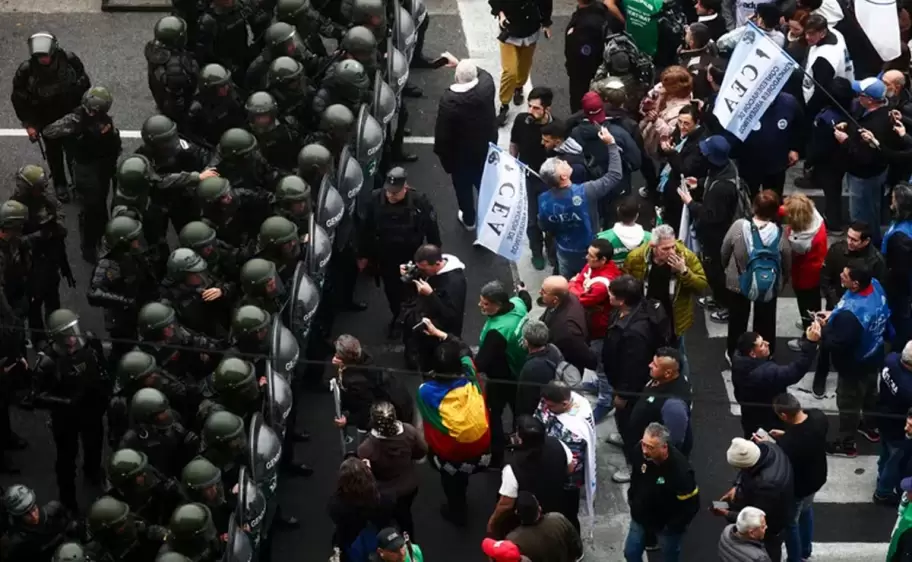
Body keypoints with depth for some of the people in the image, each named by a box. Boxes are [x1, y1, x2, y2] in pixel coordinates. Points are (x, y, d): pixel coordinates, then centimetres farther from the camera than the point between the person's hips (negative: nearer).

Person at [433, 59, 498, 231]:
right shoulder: (486, 86, -22)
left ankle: (468, 219, 41)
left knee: (463, 186, 21)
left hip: (461, 152, -4)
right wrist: (461, 64, 15)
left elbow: (442, 131, -21)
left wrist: (442, 152, -5)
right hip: (486, 146, 4)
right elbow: (483, 72, 6)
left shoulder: (449, 100, -32)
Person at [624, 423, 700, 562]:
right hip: (640, 517, 5)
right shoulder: (640, 451, -24)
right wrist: (631, 498, 8)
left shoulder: (680, 470, -39)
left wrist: (674, 527, -17)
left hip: (666, 524, -5)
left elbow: (692, 504, -25)